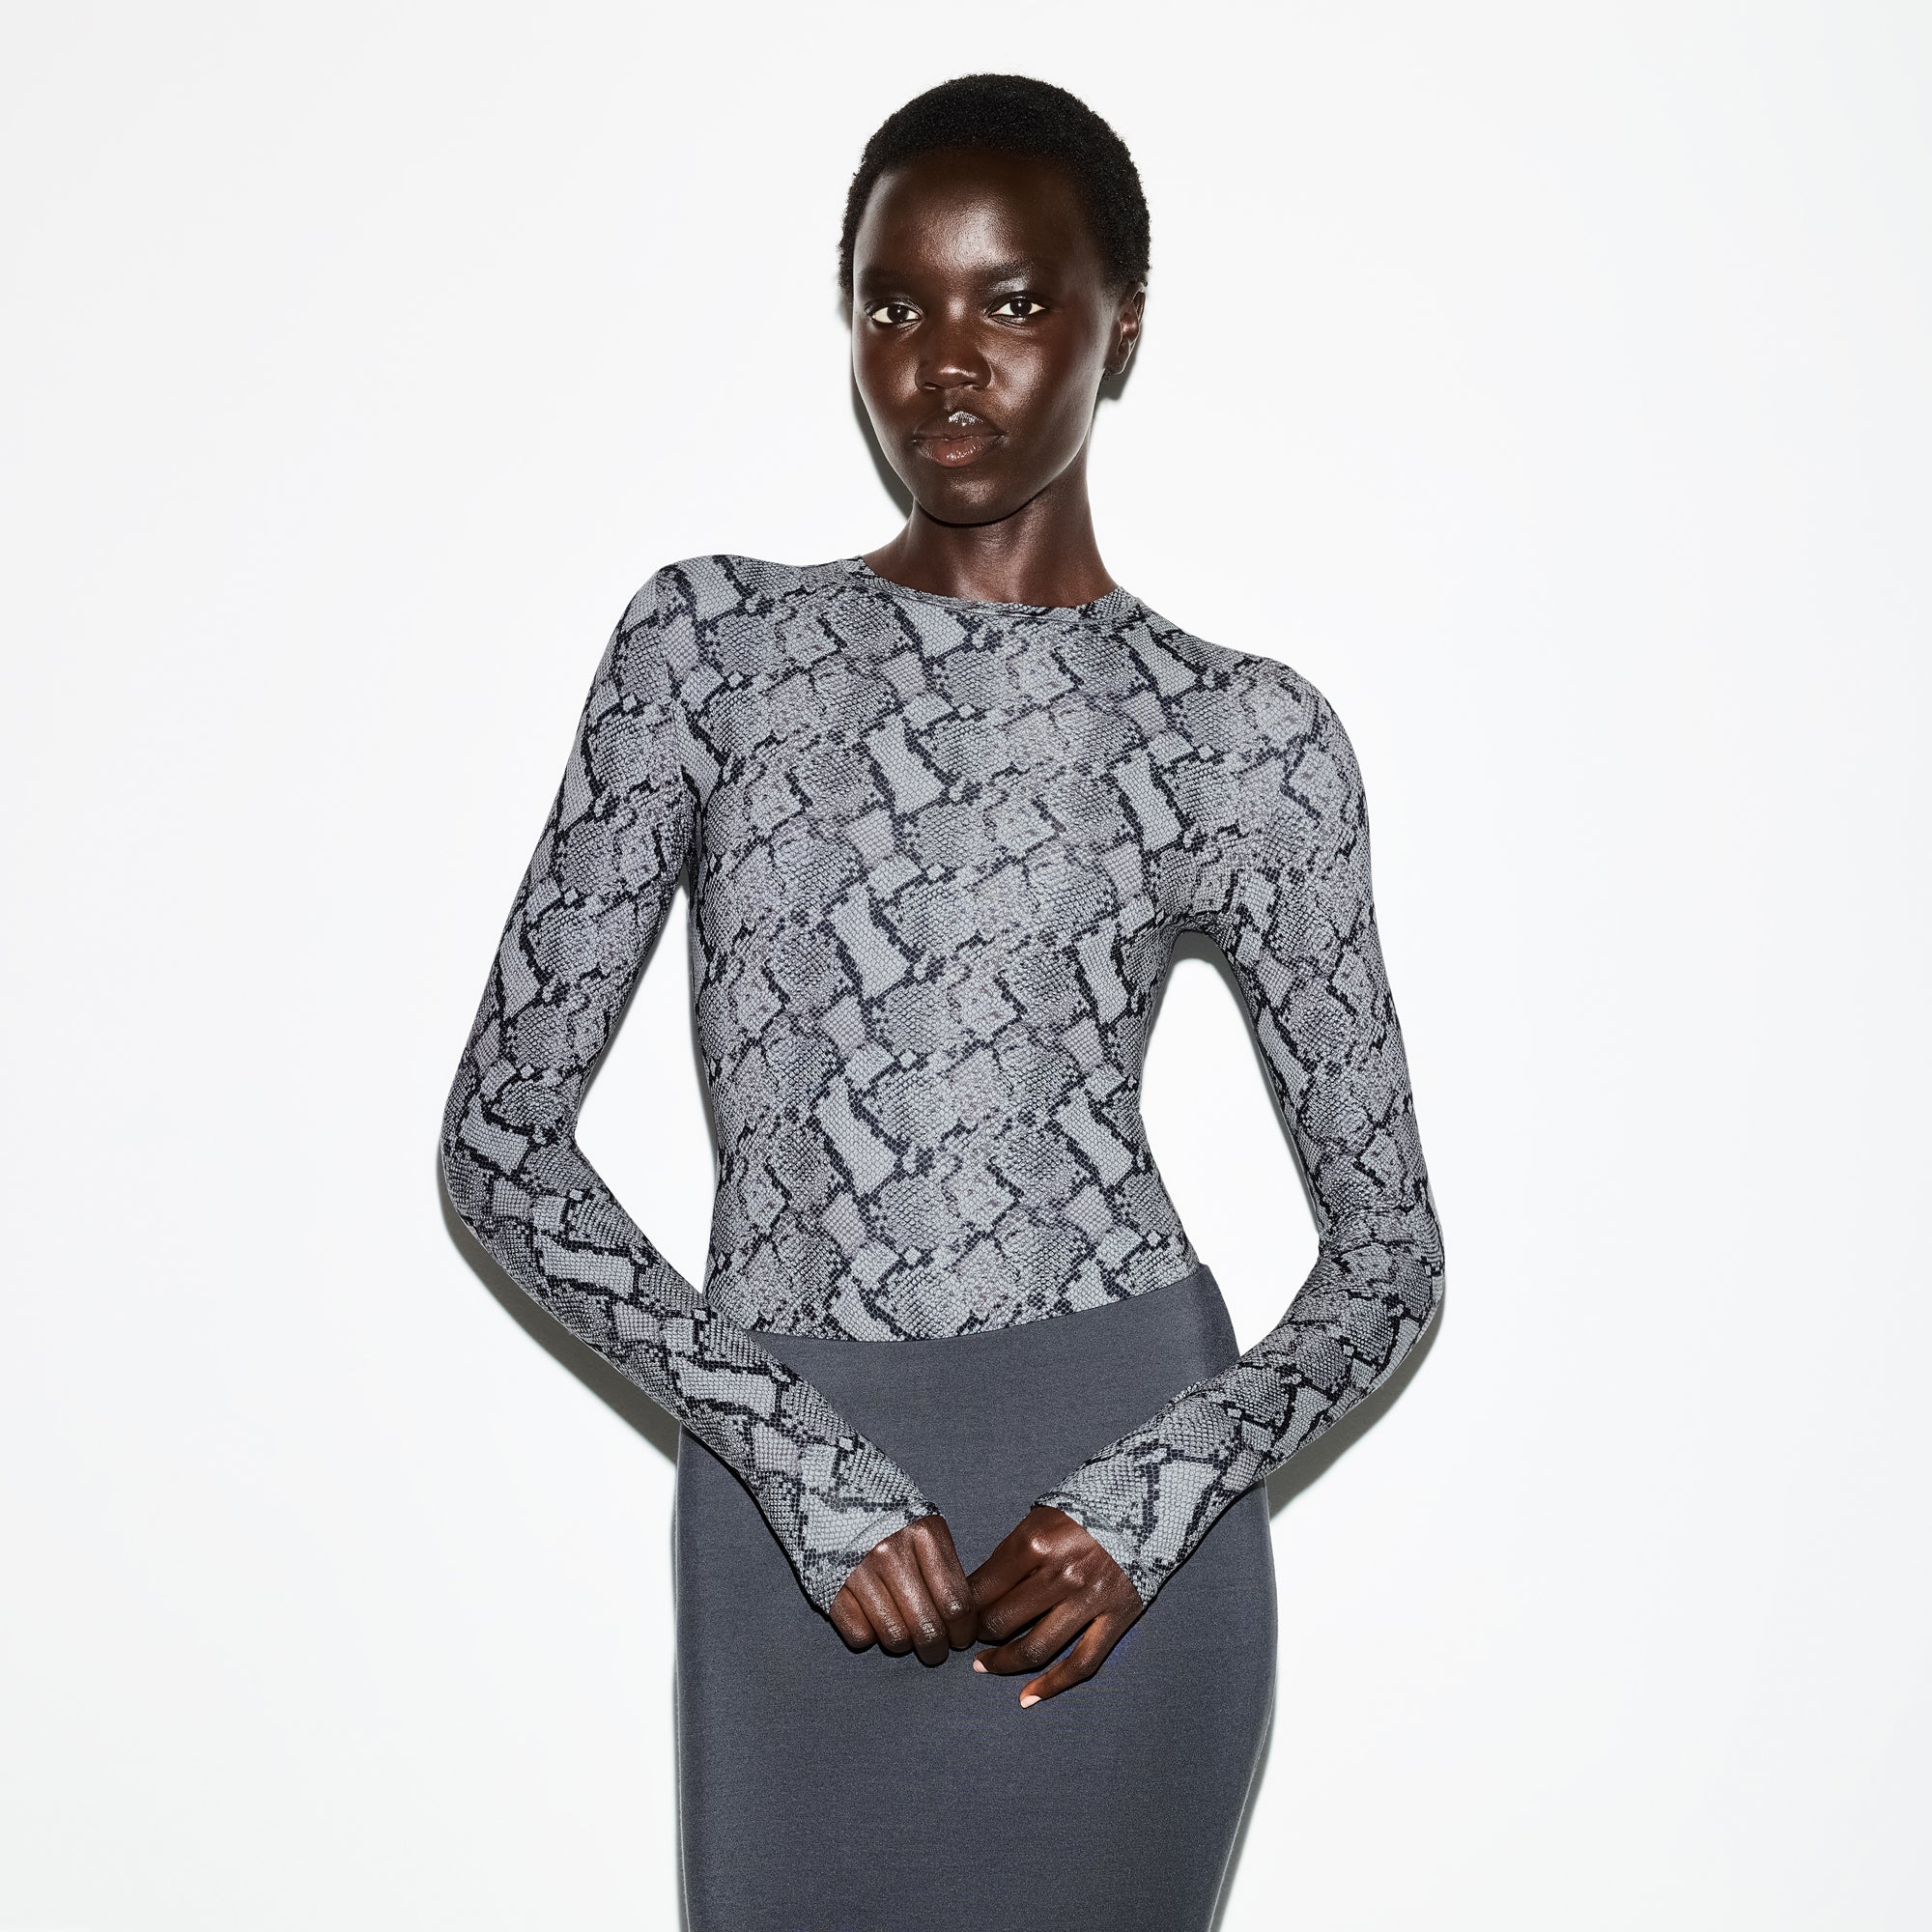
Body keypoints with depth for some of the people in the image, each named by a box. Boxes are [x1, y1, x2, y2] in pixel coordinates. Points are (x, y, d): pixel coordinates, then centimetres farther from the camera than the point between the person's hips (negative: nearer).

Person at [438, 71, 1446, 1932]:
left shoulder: (1248, 732, 2)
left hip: (1121, 1538, 0)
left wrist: (1150, 1504, -12)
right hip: (794, 1512, 0)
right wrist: (808, 1468, -11)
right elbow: (498, 1140, -1)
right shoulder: (709, 640, 2)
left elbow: (1389, 1247, 5)